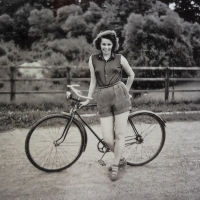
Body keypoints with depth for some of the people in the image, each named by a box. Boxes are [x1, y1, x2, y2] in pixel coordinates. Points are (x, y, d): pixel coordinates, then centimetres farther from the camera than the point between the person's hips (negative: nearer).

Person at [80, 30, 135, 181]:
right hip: (103, 100, 2)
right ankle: (121, 159, 26)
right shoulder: (93, 59, 10)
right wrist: (88, 99, 15)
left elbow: (131, 75, 20)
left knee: (120, 135, -2)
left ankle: (115, 167, 15)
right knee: (107, 139, -3)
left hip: (119, 96, -1)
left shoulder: (120, 59, 5)